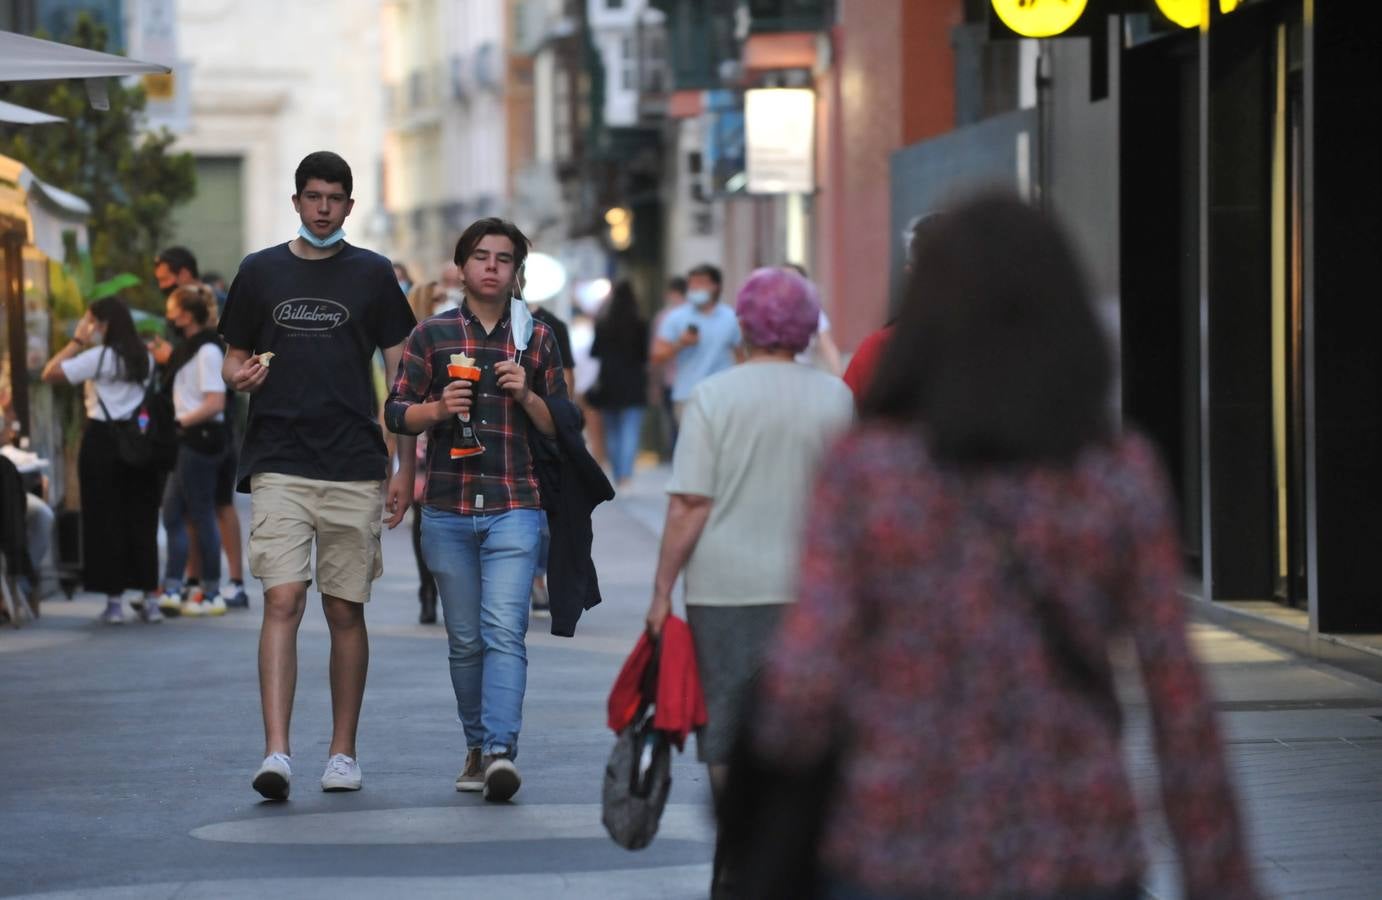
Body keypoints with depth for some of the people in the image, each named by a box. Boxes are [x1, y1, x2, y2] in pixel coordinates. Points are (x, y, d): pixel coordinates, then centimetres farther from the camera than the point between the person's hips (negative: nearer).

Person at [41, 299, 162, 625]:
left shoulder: (99, 357, -10)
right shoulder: (144, 357, 9)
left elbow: (50, 374, -12)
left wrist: (77, 341, -1)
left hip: (103, 440, -5)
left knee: (106, 520, 1)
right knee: (142, 520, 9)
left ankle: (115, 600, 0)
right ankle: (150, 599, 9)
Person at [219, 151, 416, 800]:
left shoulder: (371, 275, 7)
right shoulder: (260, 272, 9)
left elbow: (401, 374, 9)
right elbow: (234, 360, 16)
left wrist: (406, 467, 3)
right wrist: (241, 375, -10)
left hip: (355, 467, 0)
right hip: (278, 465, 0)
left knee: (345, 612, 5)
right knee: (283, 602, -12)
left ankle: (343, 753, 15)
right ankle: (276, 753, -18)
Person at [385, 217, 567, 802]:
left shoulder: (537, 338, 9)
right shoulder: (431, 334, 9)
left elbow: (560, 426, 11)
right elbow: (397, 413, 7)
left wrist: (526, 394, -8)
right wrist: (439, 408, -12)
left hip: (514, 508, -1)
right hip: (447, 509, 1)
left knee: (505, 632, -15)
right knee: (465, 640, 8)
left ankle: (501, 750, -24)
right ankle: (476, 748, 19)